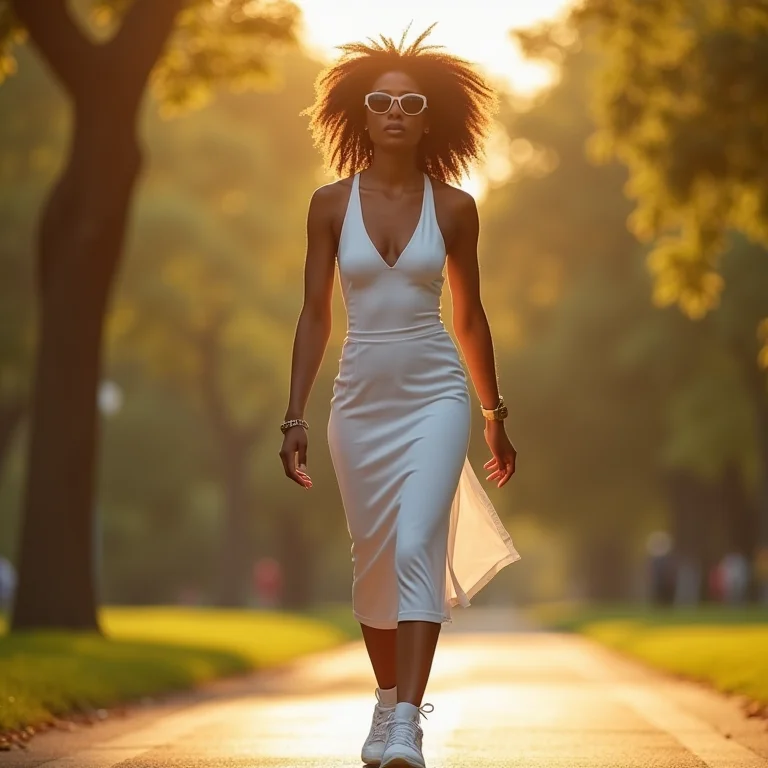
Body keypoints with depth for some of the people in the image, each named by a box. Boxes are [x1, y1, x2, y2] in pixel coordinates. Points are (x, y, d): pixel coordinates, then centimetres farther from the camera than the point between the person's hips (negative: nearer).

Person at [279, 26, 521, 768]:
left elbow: (469, 317, 9)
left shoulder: (453, 207, 0)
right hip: (360, 401, 2)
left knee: (417, 549, -18)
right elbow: (314, 314, 1)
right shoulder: (331, 203, 0)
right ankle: (386, 700, 32)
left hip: (435, 398, -2)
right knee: (372, 561, 11)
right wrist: (294, 418, -6)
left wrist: (496, 418, 14)